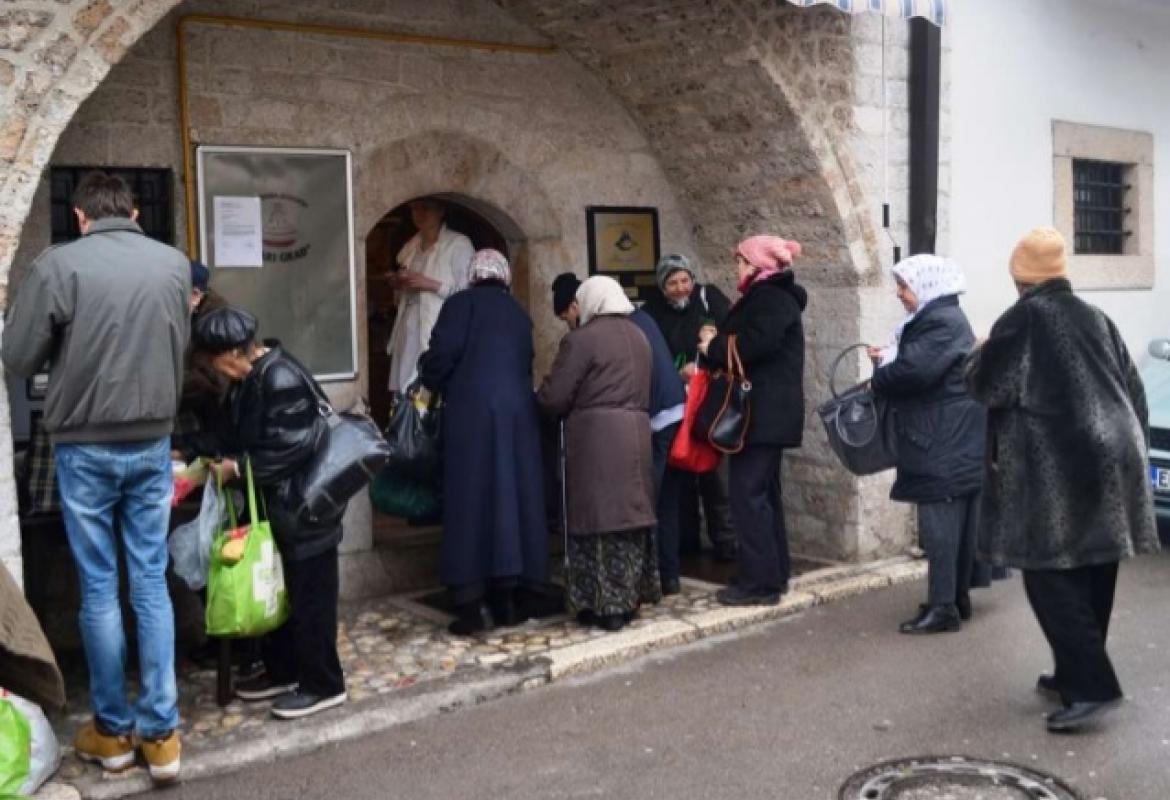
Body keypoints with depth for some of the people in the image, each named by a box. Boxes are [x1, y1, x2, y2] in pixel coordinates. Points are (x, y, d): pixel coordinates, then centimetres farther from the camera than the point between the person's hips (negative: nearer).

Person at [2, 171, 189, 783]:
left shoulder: (57, 265, -11)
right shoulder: (175, 264, 0)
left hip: (84, 447, -2)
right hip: (153, 444, 3)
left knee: (99, 588, 7)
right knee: (151, 583, 8)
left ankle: (113, 730, 18)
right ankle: (160, 731, 10)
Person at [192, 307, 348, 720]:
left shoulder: (281, 379, -23)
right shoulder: (249, 378, 8)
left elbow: (292, 447, -26)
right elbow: (241, 434, 19)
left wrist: (238, 467, -19)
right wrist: (216, 459, 6)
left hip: (305, 506, -10)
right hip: (275, 505, 10)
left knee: (309, 594, 0)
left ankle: (322, 684, 11)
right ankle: (282, 670, 32)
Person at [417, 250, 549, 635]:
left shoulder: (462, 302, 4)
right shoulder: (518, 313, 19)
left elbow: (444, 351, -8)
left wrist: (431, 380, 10)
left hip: (471, 410, -4)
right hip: (518, 410, 4)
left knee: (469, 501, -2)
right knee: (512, 498, 8)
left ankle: (472, 604, -5)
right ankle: (506, 598, 9)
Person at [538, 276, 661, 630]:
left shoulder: (582, 338, -9)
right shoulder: (639, 337, 14)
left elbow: (554, 397, -10)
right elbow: (644, 392, 16)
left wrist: (539, 398, 10)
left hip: (596, 438, -7)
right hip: (636, 433, 7)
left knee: (600, 515, -1)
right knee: (630, 512, 12)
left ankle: (605, 605, 2)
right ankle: (630, 597, 19)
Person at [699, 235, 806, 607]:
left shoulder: (771, 298, -12)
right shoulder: (769, 296, 20)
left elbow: (754, 345, -25)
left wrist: (713, 347, -11)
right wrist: (719, 343, -1)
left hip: (762, 413, -11)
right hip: (767, 412, 11)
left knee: (748, 494, -9)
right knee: (764, 492, 15)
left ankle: (759, 582, -6)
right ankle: (774, 574, 22)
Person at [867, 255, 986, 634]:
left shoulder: (942, 322, -15)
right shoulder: (938, 319, 18)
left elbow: (916, 370, -26)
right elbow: (920, 365, 18)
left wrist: (878, 380, -8)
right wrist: (888, 358, 3)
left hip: (947, 444, -10)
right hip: (950, 441, 10)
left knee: (940, 522, -7)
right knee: (955, 522, 13)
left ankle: (943, 606, -4)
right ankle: (956, 597, 20)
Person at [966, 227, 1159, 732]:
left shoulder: (1023, 318, -8)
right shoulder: (1095, 318, 12)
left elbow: (983, 384, -5)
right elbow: (1133, 388, 16)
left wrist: (980, 355, 16)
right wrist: (1133, 448, 23)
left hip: (1057, 468, -7)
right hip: (1111, 458, 7)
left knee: (1050, 574, -3)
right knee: (1092, 572, 13)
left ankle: (1091, 685, -9)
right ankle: (1078, 674, 24)